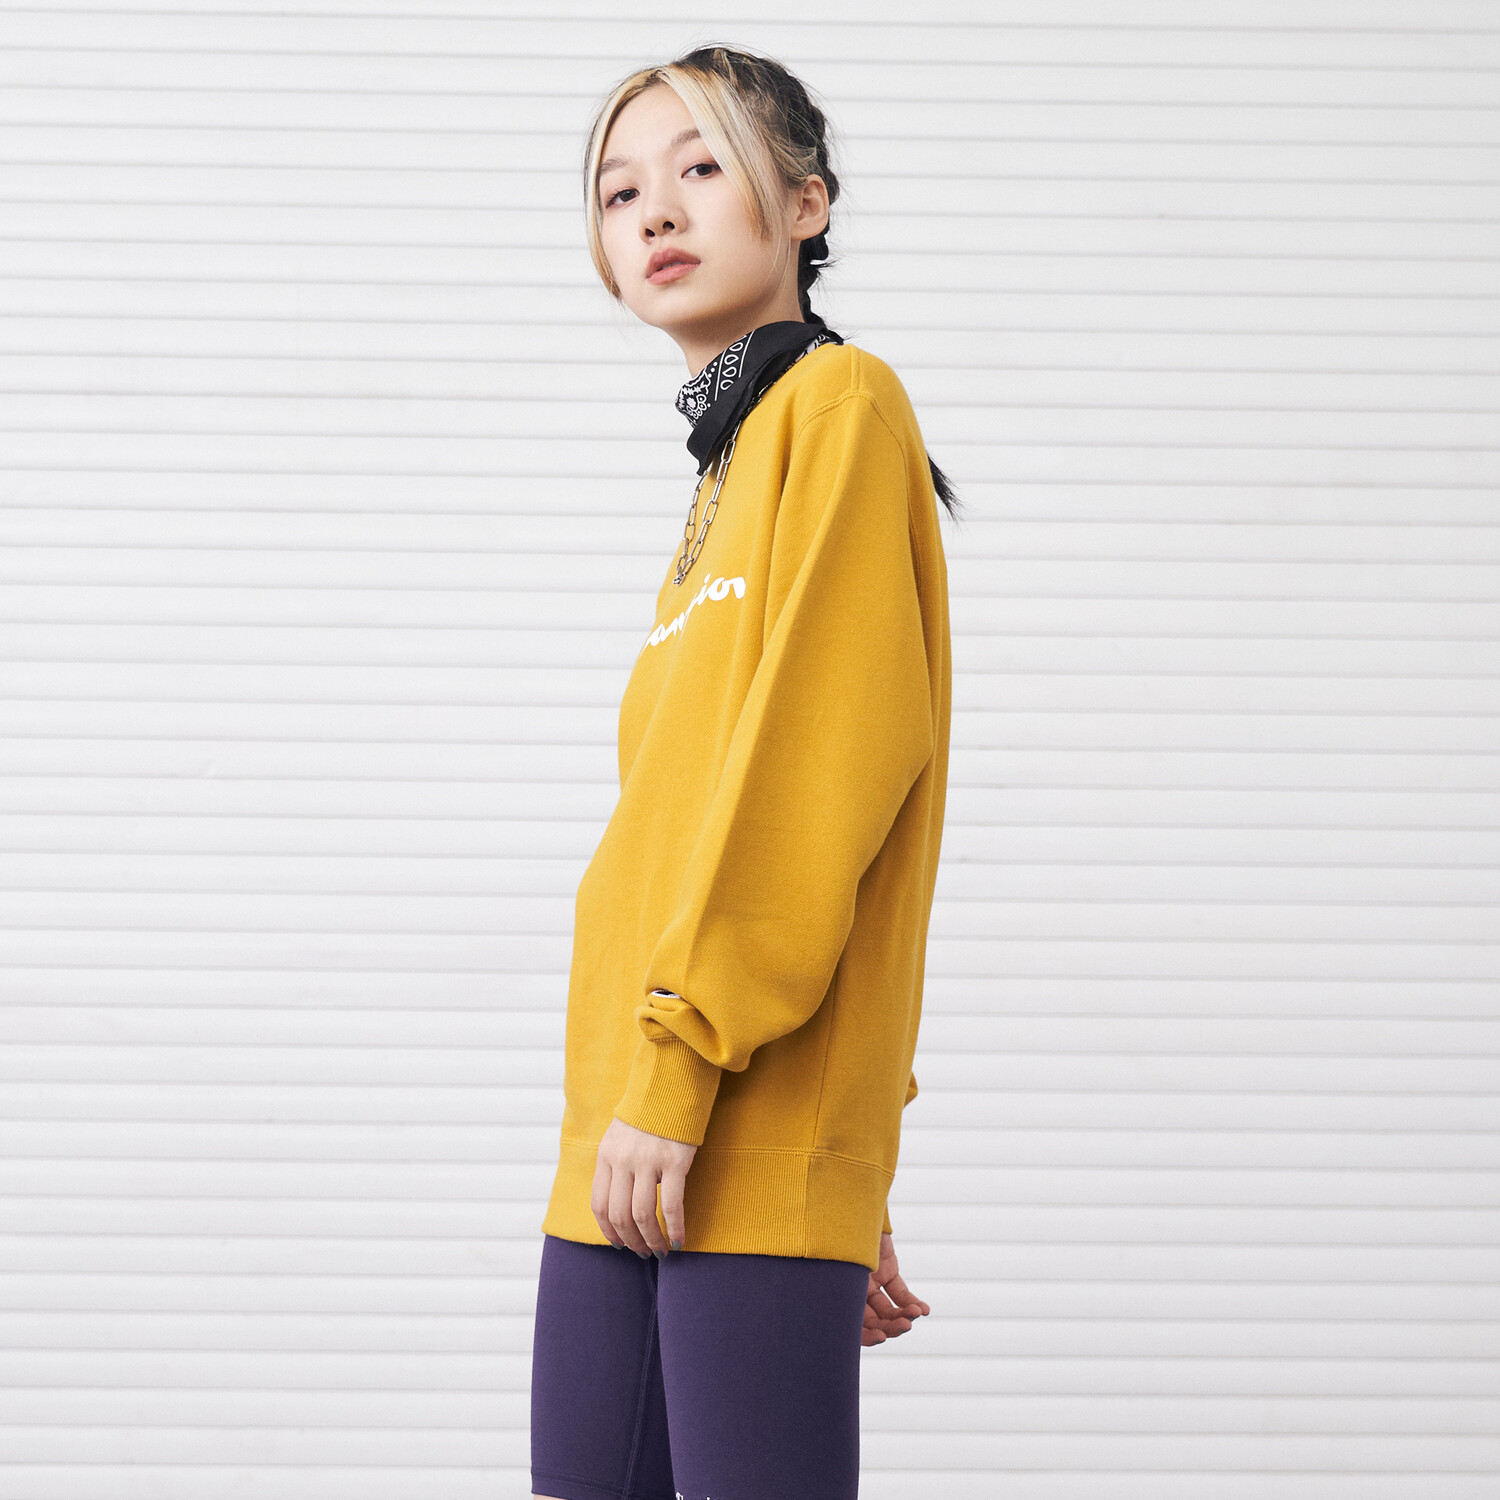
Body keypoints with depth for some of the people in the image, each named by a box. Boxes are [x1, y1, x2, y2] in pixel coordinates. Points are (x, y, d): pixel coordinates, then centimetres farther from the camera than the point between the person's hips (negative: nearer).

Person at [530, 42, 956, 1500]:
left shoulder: (842, 405, -3)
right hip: (625, 1156, 8)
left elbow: (830, 756, -14)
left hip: (747, 1149, -8)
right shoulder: (731, 473, 23)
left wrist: (679, 1062, -18)